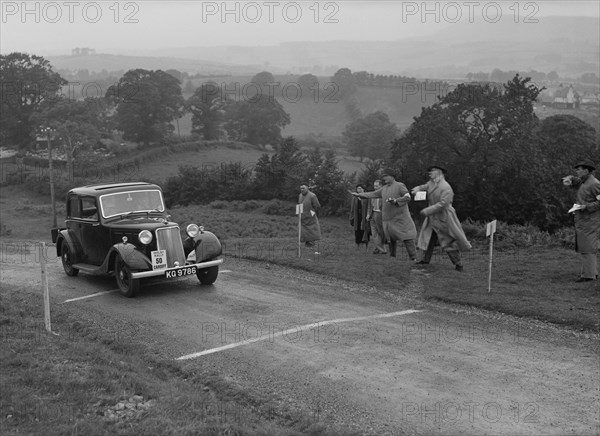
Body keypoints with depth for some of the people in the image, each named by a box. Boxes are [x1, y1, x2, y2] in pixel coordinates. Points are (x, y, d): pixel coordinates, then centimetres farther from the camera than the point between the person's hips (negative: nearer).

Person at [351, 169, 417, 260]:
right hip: (388, 219, 7)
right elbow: (373, 194, 19)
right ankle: (392, 256, 23)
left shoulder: (400, 186, -4)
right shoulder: (384, 188, 15)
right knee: (391, 239, 12)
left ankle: (413, 258, -7)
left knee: (407, 239, -9)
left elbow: (408, 197, -13)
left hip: (400, 218, -6)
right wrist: (358, 194, 16)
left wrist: (396, 200, -24)